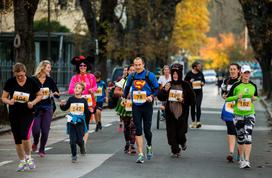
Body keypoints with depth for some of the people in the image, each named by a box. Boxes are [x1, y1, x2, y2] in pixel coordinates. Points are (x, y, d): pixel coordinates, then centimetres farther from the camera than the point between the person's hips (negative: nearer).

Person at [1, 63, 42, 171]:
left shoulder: (31, 82, -6)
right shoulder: (10, 82, -3)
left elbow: (40, 95, 6)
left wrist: (33, 102, -13)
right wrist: (9, 101, -19)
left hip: (28, 113, -3)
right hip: (14, 114, 3)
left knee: (25, 135, -20)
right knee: (17, 139, 8)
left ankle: (28, 157, 4)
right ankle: (22, 161, 24)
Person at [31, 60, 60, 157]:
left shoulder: (50, 80, 4)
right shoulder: (33, 79, -4)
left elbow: (57, 94, 6)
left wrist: (56, 93, -16)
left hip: (47, 107, 2)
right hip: (36, 107, -2)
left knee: (45, 130, -1)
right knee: (35, 129, -7)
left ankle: (42, 150, 15)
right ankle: (35, 143, 26)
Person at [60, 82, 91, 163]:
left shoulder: (84, 100, 0)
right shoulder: (71, 99, 0)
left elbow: (87, 112, 5)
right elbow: (65, 108, 8)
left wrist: (90, 112, -16)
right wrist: (62, 105, -12)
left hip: (80, 123, 0)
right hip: (71, 122, 0)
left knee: (79, 140, 0)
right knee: (73, 140, -2)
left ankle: (82, 147, 35)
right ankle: (74, 156, 10)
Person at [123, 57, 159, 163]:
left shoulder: (150, 75, -5)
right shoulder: (131, 76, 6)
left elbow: (157, 89, -1)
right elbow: (127, 88, 23)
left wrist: (152, 96, -17)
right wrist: (124, 97, 14)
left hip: (147, 105, -2)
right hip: (136, 106, 2)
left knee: (147, 129, 2)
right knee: (138, 130, -3)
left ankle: (149, 146, 33)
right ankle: (140, 154, -1)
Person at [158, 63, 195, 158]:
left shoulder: (186, 85, -2)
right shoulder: (168, 85, 6)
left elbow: (192, 100, 1)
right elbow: (160, 97, 4)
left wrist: (183, 100, -15)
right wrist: (165, 90, -12)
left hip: (182, 113, -2)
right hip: (170, 113, 2)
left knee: (181, 133, -1)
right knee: (171, 133, 0)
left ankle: (182, 142, 33)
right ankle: (175, 151, 16)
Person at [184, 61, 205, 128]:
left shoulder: (200, 74, 6)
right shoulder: (189, 74, -3)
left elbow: (203, 82, 15)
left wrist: (202, 83, -7)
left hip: (199, 92, 1)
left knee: (198, 106, -12)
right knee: (192, 107, 5)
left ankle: (198, 121, -12)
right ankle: (193, 122, 15)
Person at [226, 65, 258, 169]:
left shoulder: (253, 86, 4)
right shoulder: (236, 85, -3)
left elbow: (256, 96, 21)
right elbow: (227, 98, -1)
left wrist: (255, 98, -2)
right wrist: (237, 97, -17)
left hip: (250, 114, 0)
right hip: (238, 114, 0)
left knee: (248, 137, -14)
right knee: (240, 138, 8)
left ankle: (247, 161, -17)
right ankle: (241, 159, 26)